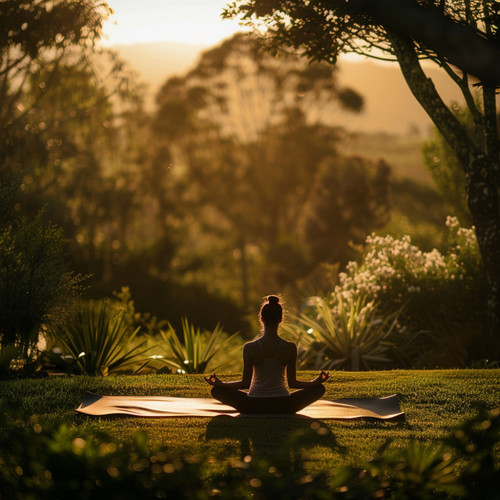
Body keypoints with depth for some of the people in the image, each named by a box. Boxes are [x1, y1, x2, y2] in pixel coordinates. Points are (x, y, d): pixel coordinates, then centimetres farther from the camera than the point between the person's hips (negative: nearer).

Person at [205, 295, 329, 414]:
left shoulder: (249, 348, -11)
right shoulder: (290, 348, -9)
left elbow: (245, 383, -4)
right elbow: (293, 383, -1)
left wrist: (219, 383, 8)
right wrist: (317, 381, 13)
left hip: (253, 407, -1)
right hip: (283, 407, 1)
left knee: (217, 390, 20)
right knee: (319, 388, 22)